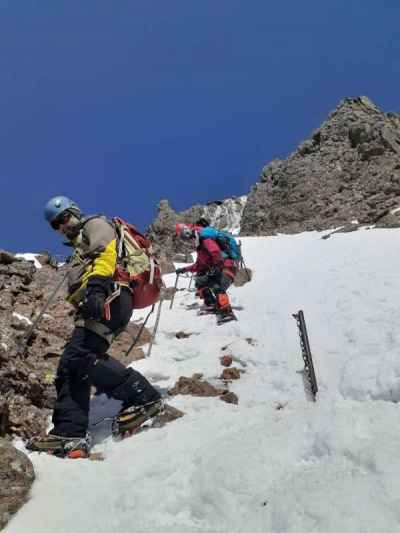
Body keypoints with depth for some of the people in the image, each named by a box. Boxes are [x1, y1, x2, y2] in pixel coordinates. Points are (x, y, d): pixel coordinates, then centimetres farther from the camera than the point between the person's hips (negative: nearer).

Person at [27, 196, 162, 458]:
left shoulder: (96, 224, 11)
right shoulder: (81, 248, 39)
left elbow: (105, 253, -11)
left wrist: (97, 286, -28)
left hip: (109, 298, -10)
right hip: (94, 306, 10)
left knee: (81, 356, -24)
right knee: (69, 367, 0)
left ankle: (143, 396, -19)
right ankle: (70, 433, -4)